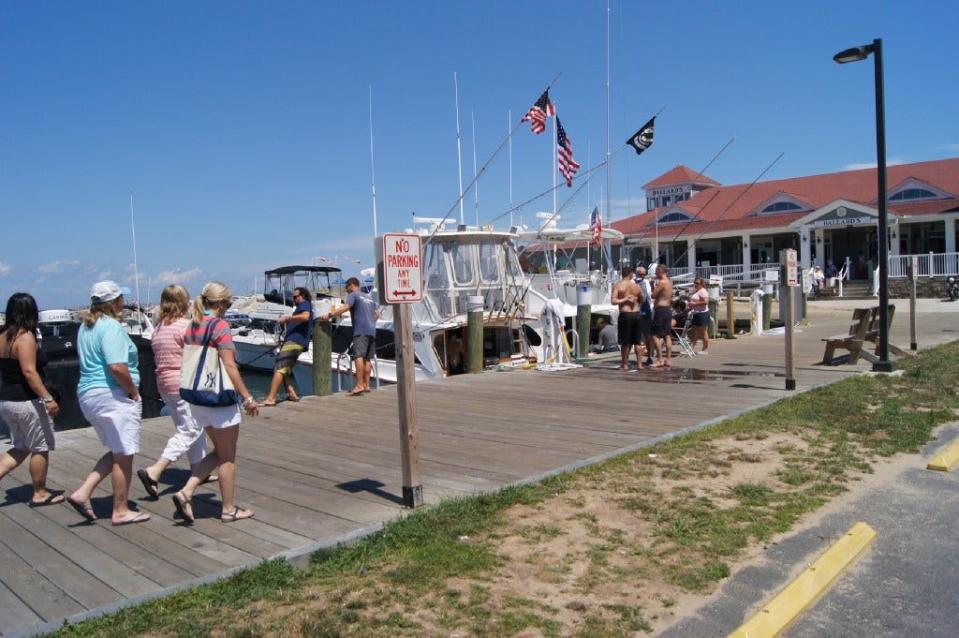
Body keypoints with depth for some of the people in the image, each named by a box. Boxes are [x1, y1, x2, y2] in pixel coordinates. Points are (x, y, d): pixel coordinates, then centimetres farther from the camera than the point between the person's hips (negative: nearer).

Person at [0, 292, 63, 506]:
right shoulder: (25, 337, -17)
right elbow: (29, 372, -24)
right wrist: (48, 398, -25)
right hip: (27, 402, -9)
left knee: (20, 448, 20)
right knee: (40, 448, 6)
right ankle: (40, 494, 15)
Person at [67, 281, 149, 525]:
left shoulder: (86, 326, 14)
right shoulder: (112, 327, -16)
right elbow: (117, 367, -26)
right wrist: (134, 392, -12)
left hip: (88, 394, 10)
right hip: (113, 396, -10)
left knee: (116, 452, 21)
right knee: (123, 455, 2)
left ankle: (82, 493, 11)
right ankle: (121, 511, 11)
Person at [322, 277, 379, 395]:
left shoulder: (353, 295, 2)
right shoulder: (369, 297, 26)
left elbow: (345, 307, -16)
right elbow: (376, 314, 30)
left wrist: (330, 315, -19)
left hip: (361, 331, -8)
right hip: (372, 331, 8)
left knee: (359, 356, -15)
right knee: (367, 358, 8)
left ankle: (359, 385, -23)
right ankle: (366, 385, 6)